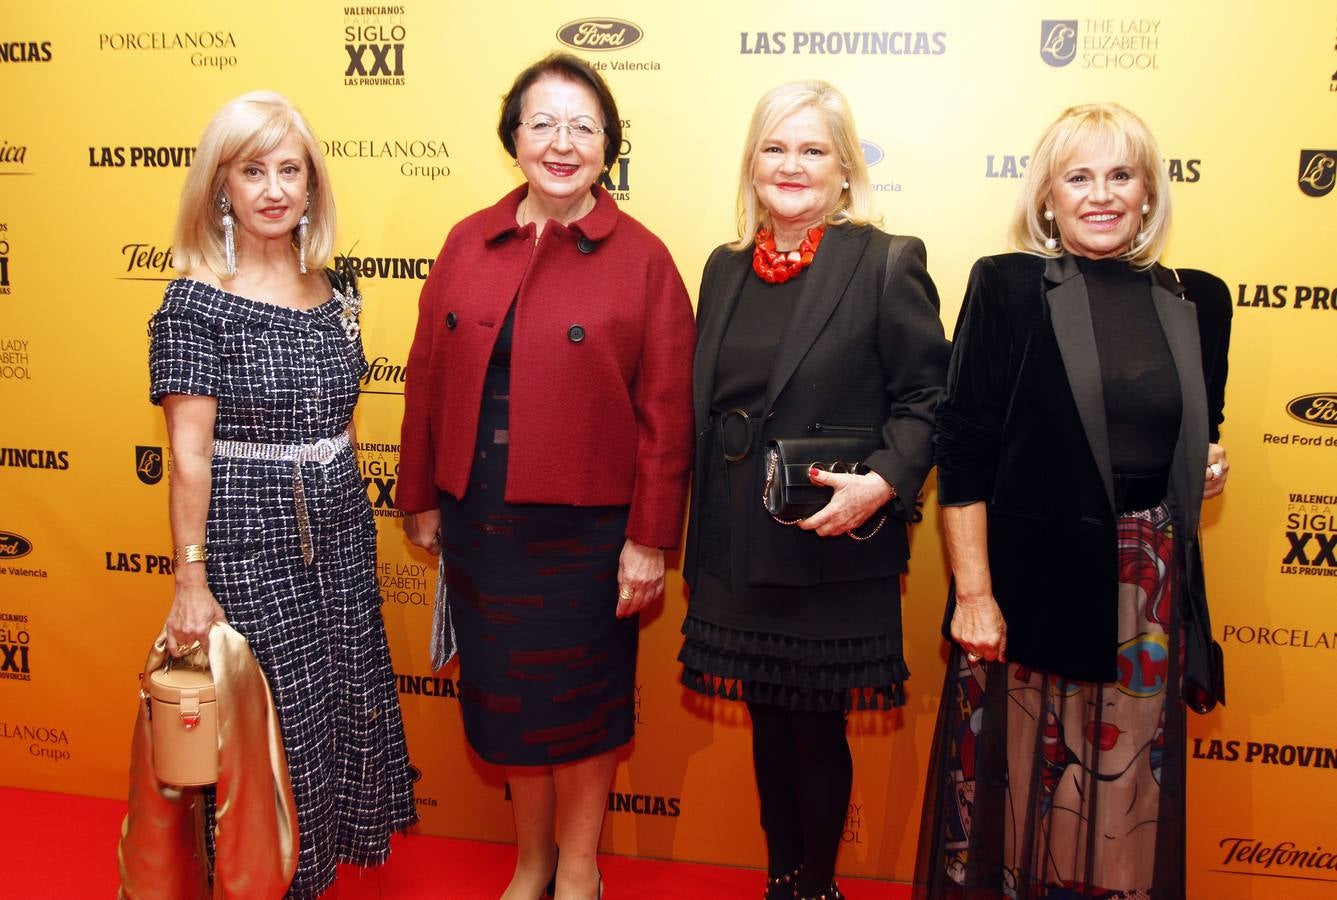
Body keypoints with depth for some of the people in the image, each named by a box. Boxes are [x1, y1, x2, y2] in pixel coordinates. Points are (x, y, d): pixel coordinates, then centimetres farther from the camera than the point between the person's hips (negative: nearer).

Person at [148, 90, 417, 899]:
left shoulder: (332, 292, 6)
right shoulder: (196, 301, -11)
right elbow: (189, 454, -13)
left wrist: (352, 515, 16)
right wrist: (191, 580, -14)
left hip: (341, 530, 6)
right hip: (248, 540, -5)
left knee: (347, 705, 13)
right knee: (274, 719, 6)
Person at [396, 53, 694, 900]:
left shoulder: (641, 259, -7)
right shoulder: (469, 243, 4)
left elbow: (666, 412, -8)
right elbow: (427, 379, 7)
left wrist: (650, 540, -9)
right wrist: (422, 499, 8)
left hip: (584, 528, -4)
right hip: (479, 520, 4)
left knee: (580, 698, 11)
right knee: (505, 694, 16)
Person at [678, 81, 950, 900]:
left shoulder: (887, 264, -8)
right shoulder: (726, 268, 8)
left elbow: (926, 397, -8)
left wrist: (882, 484, -24)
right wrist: (700, 538, 11)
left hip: (832, 553, -5)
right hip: (737, 548, 5)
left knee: (817, 727, 9)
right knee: (769, 723, 17)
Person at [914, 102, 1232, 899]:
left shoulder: (1197, 300, 8)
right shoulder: (1008, 286, -4)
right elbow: (964, 450, -8)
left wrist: (1209, 467, -2)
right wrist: (973, 591, -12)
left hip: (1150, 586, 4)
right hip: (1031, 574, -3)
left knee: (1129, 778, 12)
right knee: (1017, 775, 6)